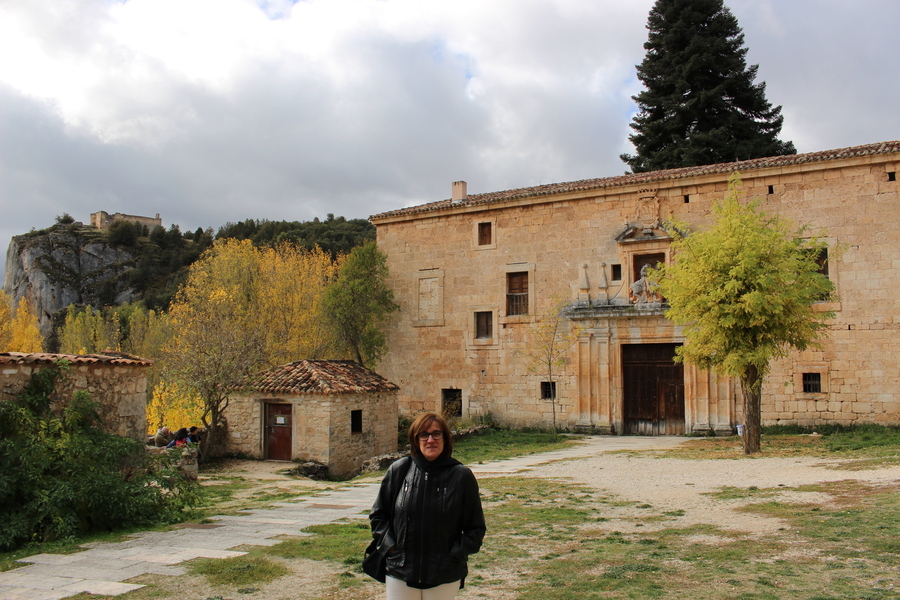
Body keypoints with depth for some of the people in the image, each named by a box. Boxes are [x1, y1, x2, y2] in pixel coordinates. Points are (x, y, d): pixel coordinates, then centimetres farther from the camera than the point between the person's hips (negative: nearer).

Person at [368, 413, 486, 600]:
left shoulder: (462, 476, -4)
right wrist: (389, 546, -2)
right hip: (400, 574, 1)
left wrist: (455, 554, -7)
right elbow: (378, 514, 9)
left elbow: (475, 528, 3)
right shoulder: (399, 470, -1)